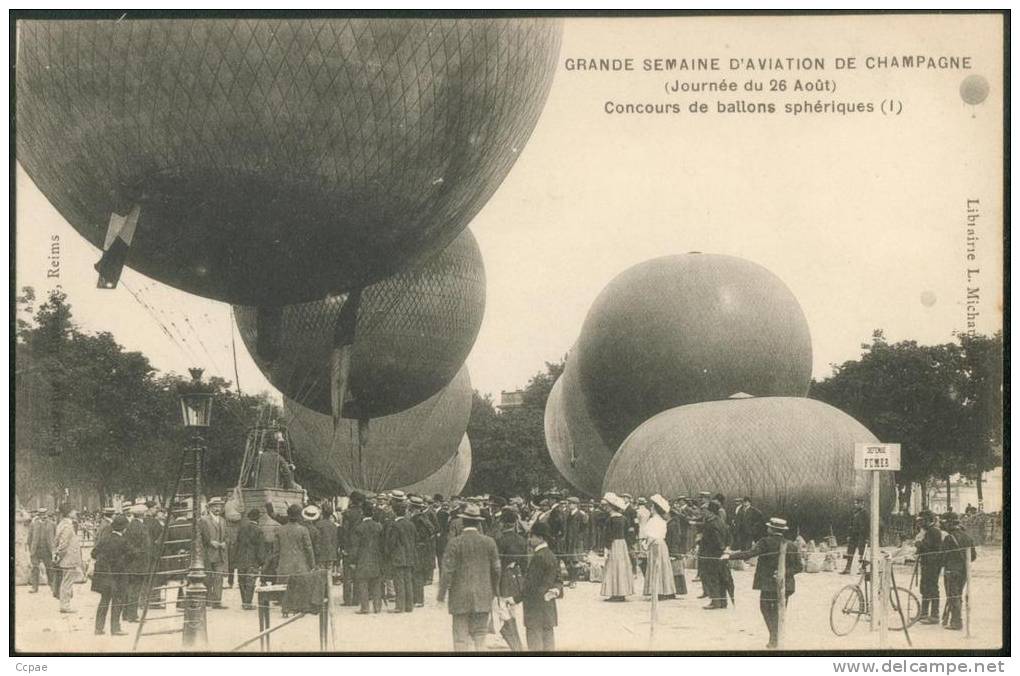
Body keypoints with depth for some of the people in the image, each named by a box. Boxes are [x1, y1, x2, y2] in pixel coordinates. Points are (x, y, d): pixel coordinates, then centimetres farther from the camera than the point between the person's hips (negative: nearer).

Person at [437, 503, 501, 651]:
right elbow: (496, 569, 6)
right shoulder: (489, 542, -1)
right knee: (480, 634, 9)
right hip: (483, 596, 2)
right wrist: (494, 590, 20)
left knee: (461, 636, 4)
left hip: (460, 595, -2)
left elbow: (448, 570, -9)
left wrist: (441, 592, 1)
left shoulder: (455, 542, -9)